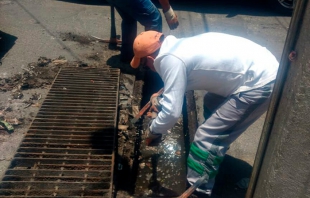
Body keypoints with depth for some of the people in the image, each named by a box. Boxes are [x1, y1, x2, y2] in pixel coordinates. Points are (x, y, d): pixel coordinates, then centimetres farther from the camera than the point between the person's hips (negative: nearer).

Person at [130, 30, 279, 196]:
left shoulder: (170, 59, -16)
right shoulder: (179, 46, 12)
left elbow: (172, 111, -16)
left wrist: (153, 131, 1)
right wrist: (160, 100, 36)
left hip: (260, 83, -10)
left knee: (207, 137, -6)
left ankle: (196, 191, 8)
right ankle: (215, 157, 47)